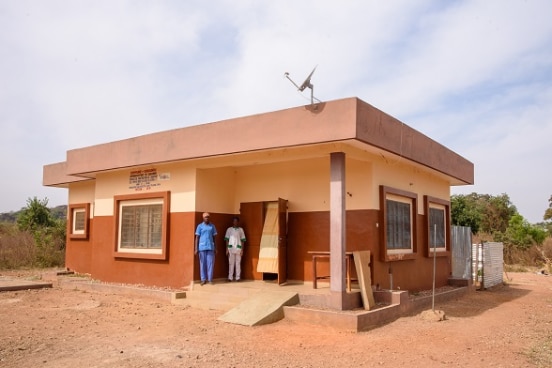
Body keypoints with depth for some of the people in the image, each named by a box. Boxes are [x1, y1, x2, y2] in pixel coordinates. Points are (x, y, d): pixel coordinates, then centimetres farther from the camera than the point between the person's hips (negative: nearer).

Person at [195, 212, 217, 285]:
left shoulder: (212, 226, 9)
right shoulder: (200, 226, 2)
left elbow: (214, 237, 12)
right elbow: (197, 237, 2)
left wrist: (215, 248, 8)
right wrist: (196, 248, -5)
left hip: (210, 247, 2)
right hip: (202, 247, -1)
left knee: (210, 263, 1)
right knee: (202, 263, 3)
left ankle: (210, 279, 8)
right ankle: (203, 279, 10)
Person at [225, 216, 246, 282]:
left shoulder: (241, 229, 7)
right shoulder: (229, 229, 6)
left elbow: (242, 240, 7)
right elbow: (227, 240, 6)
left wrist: (242, 249, 1)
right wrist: (227, 249, 0)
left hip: (238, 248, 0)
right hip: (231, 248, 0)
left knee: (238, 263, 2)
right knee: (231, 263, 1)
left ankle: (238, 277, 6)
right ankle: (230, 277, 5)